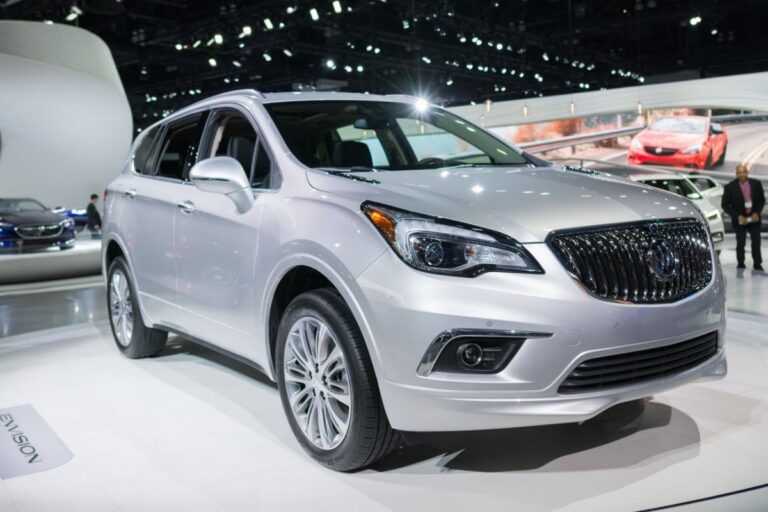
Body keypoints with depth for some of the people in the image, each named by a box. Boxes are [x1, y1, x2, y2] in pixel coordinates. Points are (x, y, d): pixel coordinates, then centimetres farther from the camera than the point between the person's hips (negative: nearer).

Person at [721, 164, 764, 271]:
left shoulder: (756, 184, -3)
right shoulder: (730, 187, -11)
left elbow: (762, 200, 6)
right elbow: (725, 205, -8)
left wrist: (757, 213, -9)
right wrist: (738, 216, -16)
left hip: (754, 218, 3)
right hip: (740, 220, -3)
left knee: (756, 243, 10)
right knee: (740, 244, 4)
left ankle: (758, 265, 22)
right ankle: (741, 266, 16)